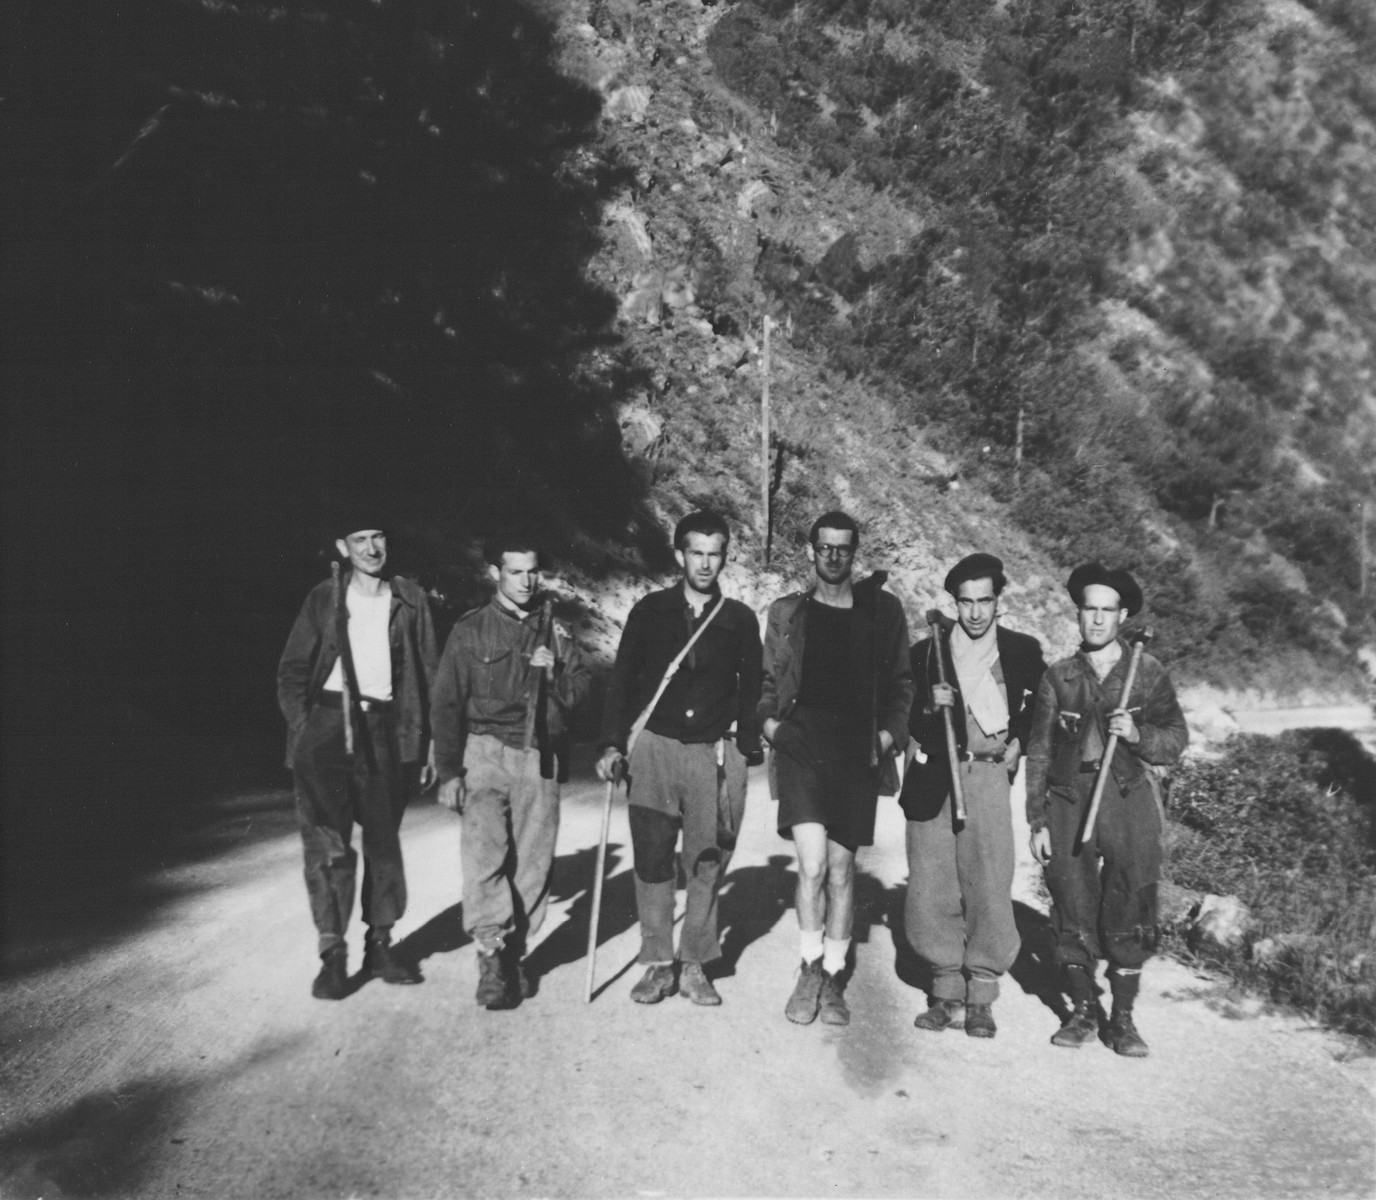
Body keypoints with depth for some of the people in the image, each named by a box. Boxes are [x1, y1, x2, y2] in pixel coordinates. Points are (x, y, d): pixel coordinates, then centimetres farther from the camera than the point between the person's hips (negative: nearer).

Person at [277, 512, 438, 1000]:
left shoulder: (409, 599, 8)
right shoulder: (323, 599, 6)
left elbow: (427, 675, 8)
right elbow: (292, 671, 5)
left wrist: (429, 741, 3)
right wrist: (302, 729, -6)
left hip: (386, 729, 2)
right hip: (328, 723, -1)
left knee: (384, 839, 7)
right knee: (327, 840, -7)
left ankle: (379, 946, 18)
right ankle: (332, 954, -1)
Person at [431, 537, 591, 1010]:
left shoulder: (555, 631, 14)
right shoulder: (470, 631, 5)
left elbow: (581, 691, 12)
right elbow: (446, 704, 3)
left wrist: (552, 674, -8)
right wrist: (449, 771, -2)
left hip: (541, 758, 3)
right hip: (486, 752, -3)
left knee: (533, 860, 1)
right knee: (485, 850, -18)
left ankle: (514, 953, 12)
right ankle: (490, 955, -16)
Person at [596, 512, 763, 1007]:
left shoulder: (740, 620, 6)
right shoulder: (650, 611, 5)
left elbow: (751, 690, 10)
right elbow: (622, 680, 6)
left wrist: (748, 748, 2)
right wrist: (612, 743, -1)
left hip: (715, 752, 0)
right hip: (655, 747, 0)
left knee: (707, 864, 2)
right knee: (652, 861, -1)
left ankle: (694, 965, 13)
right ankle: (658, 964, 10)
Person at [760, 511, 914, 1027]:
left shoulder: (882, 610, 8)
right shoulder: (786, 612, 10)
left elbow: (901, 681, 15)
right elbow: (768, 680, 18)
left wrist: (891, 730, 1)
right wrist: (768, 719, 0)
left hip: (857, 751, 1)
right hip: (800, 743, -1)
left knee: (842, 868, 7)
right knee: (812, 862, -13)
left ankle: (833, 976, 21)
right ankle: (811, 967, 6)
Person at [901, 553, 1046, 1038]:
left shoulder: (1023, 651, 9)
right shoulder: (927, 652, 9)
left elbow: (1039, 711, 19)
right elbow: (907, 725, 7)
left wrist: (1018, 741, 4)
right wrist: (930, 707, -12)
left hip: (988, 777, -1)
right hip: (933, 780, 1)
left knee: (988, 886, -6)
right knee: (932, 888, 0)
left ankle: (981, 997, 6)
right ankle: (947, 992, 13)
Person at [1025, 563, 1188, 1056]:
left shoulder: (1148, 673, 3)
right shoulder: (1058, 677, 5)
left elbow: (1176, 738, 6)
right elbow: (1039, 752, 7)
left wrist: (1138, 735, -15)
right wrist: (1037, 822, 3)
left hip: (1129, 802, -1)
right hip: (1068, 806, 1)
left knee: (1130, 916, 0)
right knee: (1073, 914, 5)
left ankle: (1123, 1019, 14)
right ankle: (1082, 1012, 20)